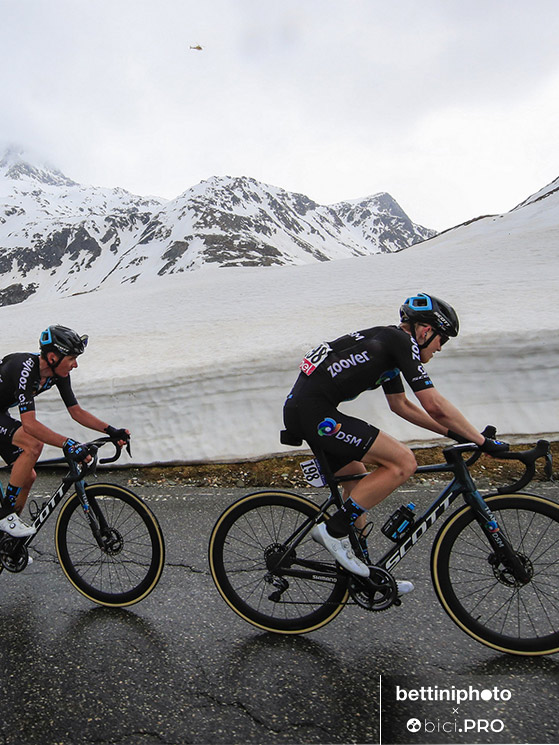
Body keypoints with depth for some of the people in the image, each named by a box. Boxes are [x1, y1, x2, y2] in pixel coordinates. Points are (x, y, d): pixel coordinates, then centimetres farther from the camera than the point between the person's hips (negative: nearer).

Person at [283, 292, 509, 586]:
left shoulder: (390, 345, 22)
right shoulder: (402, 341, -7)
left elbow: (401, 405, 30)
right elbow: (436, 406, -11)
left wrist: (452, 433, 29)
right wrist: (485, 442, -1)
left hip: (300, 408, 11)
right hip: (314, 412, -11)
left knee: (359, 478, 21)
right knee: (403, 462, -9)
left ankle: (364, 570, 31)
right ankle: (334, 529, -2)